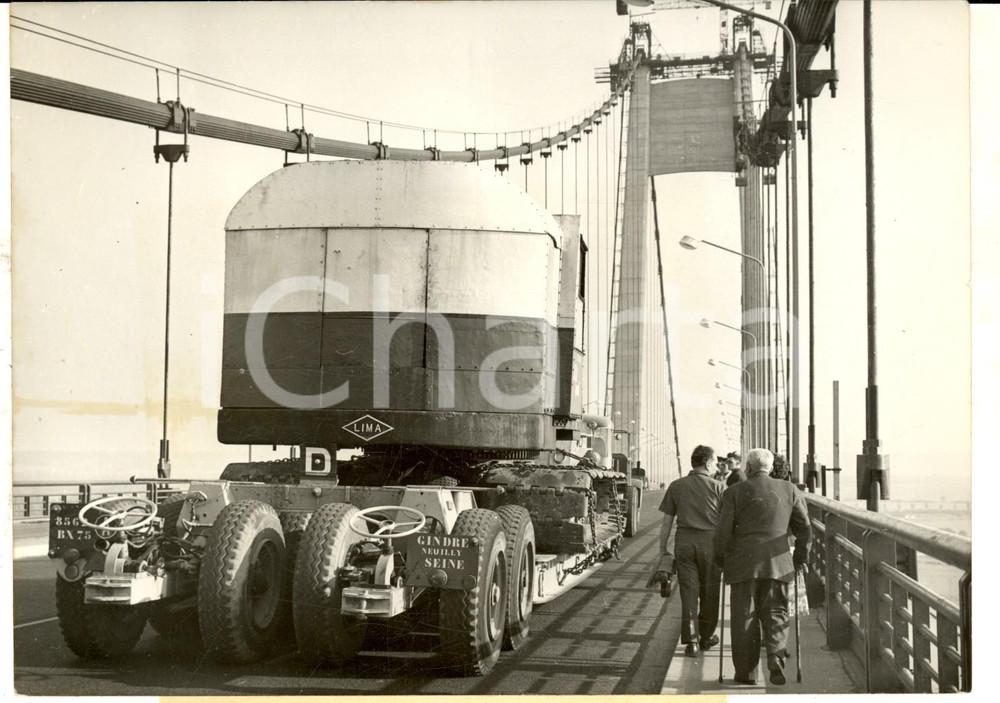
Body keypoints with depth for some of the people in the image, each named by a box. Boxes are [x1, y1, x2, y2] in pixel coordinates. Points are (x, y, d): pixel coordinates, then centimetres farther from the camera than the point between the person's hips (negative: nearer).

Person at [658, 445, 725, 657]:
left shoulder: (676, 486, 5)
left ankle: (690, 640, 1)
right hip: (710, 540, -1)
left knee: (688, 591, 4)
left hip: (684, 541, 1)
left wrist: (663, 548, 14)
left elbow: (667, 521, 6)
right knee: (709, 592, 12)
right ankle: (706, 637, 24)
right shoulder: (718, 487, -1)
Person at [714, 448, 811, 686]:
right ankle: (776, 657, -13)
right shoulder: (789, 490, 8)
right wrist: (800, 556, 22)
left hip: (743, 562, -1)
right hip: (778, 563, 2)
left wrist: (721, 557, 13)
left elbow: (723, 530, -2)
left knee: (744, 617, 5)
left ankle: (747, 672, 7)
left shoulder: (734, 492, 0)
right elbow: (804, 528, 10)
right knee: (775, 612, 9)